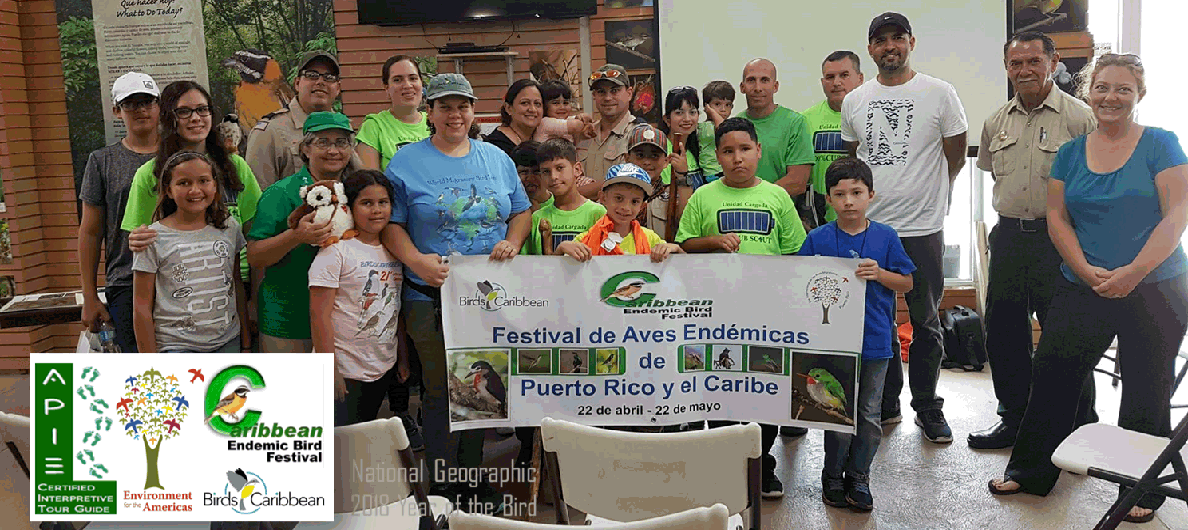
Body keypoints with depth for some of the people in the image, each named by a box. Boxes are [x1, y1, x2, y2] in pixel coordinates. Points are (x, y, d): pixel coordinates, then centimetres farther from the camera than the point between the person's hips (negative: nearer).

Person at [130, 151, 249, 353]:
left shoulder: (229, 228, 5)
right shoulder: (153, 238, -6)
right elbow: (141, 308, -3)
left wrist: (246, 342, 13)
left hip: (227, 342, 4)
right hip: (177, 346, -4)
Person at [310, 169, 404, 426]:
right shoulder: (336, 251, -12)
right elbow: (319, 314, -15)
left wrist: (404, 357, 14)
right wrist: (330, 371, -18)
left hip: (384, 368, 6)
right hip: (345, 371, -6)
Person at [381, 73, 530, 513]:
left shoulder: (497, 158, 12)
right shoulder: (406, 162, 0)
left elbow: (521, 211, 16)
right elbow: (390, 224, -4)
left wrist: (512, 242, -4)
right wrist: (417, 261, -20)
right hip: (432, 297, -4)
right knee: (441, 392, 4)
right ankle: (442, 488, 20)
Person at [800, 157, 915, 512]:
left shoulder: (885, 237, 0)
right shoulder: (818, 239, -2)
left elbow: (906, 283, 4)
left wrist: (879, 274, -13)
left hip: (876, 340, 2)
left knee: (870, 416, 11)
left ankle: (858, 477, 28)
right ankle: (832, 478, 24)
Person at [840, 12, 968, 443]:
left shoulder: (939, 93, -1)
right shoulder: (854, 101, 9)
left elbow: (955, 156, 7)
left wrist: (924, 192, 11)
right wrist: (872, 194, 12)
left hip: (922, 228, -3)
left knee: (926, 322, 6)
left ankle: (928, 408, 20)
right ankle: (886, 404, 25)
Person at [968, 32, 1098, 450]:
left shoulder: (1078, 116, -6)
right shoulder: (997, 122, 10)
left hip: (1059, 239, -5)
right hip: (1008, 236, 6)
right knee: (1003, 333, 11)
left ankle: (1080, 426, 18)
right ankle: (1014, 418, 26)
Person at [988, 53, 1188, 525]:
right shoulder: (1070, 153, 8)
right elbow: (1057, 219, 5)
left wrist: (1132, 272, -18)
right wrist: (1087, 271, -10)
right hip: (1082, 288, 3)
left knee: (1145, 395, 5)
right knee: (1053, 375, 5)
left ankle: (1143, 490, 23)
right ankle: (1031, 471, 20)